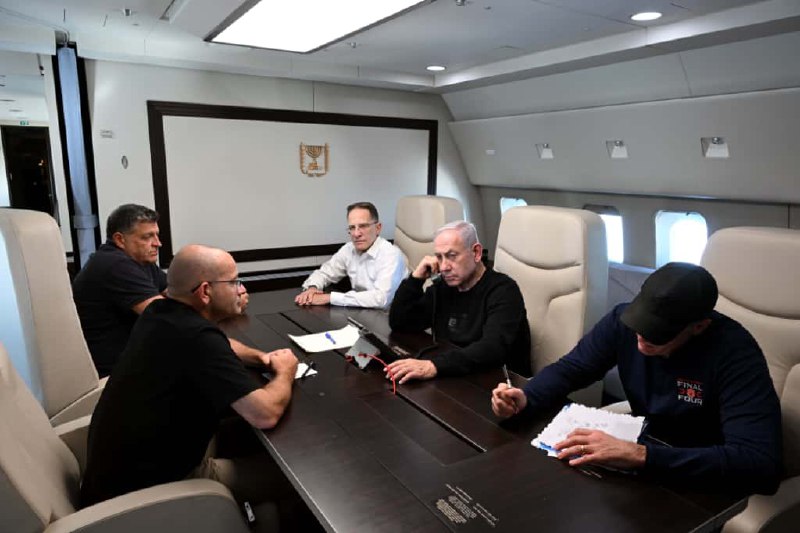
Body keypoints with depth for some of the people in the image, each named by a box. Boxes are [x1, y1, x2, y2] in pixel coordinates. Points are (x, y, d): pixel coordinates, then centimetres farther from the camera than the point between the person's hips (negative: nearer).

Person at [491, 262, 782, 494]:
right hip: (641, 444, 5)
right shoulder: (623, 319, -13)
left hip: (704, 480, -4)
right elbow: (569, 368, -2)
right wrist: (524, 398, -23)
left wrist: (640, 455, -44)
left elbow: (761, 463, -35)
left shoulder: (734, 353, -26)